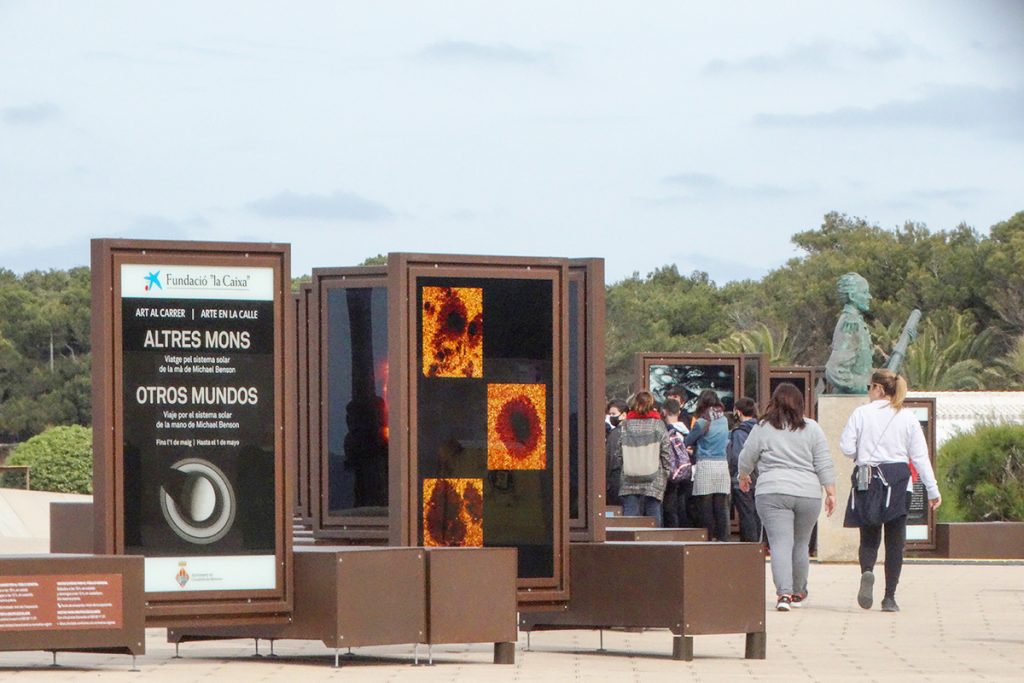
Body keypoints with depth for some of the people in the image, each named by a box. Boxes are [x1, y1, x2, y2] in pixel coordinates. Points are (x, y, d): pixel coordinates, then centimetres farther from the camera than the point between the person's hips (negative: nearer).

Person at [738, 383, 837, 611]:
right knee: (801, 544, 15)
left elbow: (746, 459, 11)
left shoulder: (762, 429, 3)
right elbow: (824, 464, 4)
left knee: (780, 544, -7)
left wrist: (743, 477, 30)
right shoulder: (812, 429, 6)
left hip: (772, 492, -2)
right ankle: (798, 592, 28)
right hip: (808, 493, 2)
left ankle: (784, 592, -22)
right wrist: (830, 492, 9)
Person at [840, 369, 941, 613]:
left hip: (867, 480, -1)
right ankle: (889, 597, 4)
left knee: (869, 537, 9)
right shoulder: (907, 418, 2)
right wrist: (932, 489, 4)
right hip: (898, 481, 1)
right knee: (895, 541, 7)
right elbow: (920, 456, 1)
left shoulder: (861, 414, -2)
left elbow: (846, 448, -5)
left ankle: (867, 572, -22)